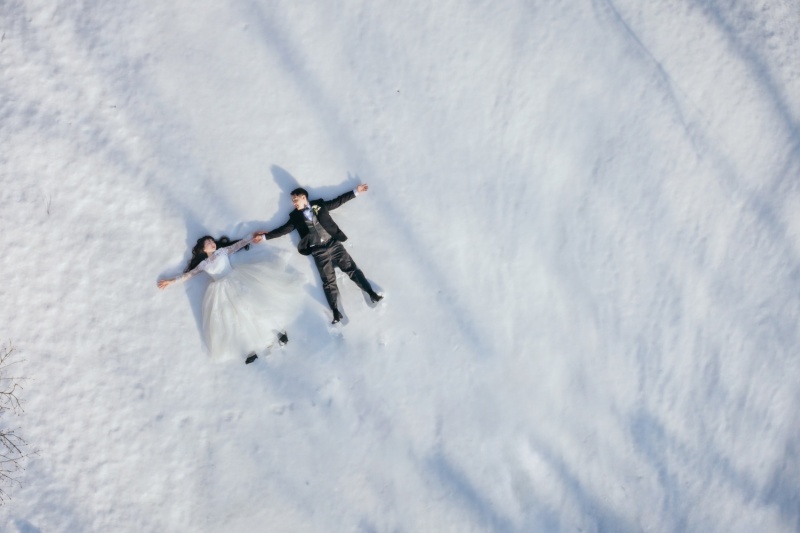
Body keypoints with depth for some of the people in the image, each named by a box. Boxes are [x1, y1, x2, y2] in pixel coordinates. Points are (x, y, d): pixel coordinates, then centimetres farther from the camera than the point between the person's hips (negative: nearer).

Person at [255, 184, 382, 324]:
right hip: (318, 251, 0)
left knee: (351, 268, -6)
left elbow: (338, 201, 14)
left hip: (334, 243, 0)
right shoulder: (296, 216, 12)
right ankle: (336, 312, -13)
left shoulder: (319, 205, 10)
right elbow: (284, 229, 14)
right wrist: (265, 235, 11)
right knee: (328, 281, -6)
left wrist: (356, 191, 13)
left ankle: (371, 293, -6)